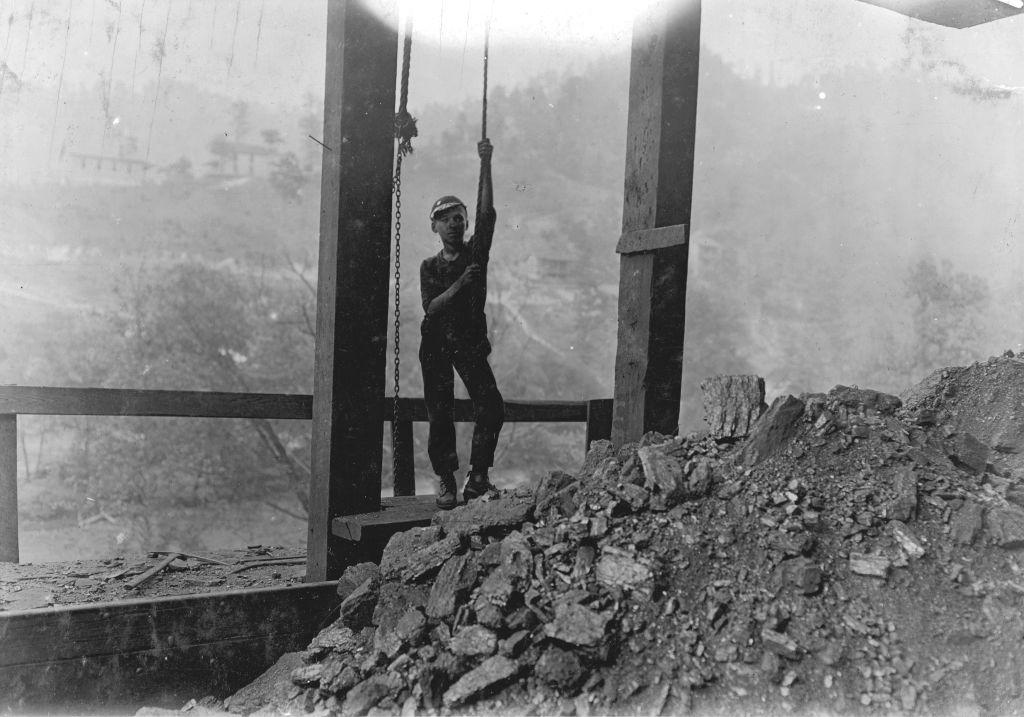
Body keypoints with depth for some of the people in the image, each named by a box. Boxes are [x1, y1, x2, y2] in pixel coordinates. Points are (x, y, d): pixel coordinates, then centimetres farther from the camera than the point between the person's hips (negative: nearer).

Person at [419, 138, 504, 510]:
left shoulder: (475, 253, 6)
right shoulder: (430, 267, 6)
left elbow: (487, 214, -8)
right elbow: (431, 308, -8)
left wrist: (485, 166, -15)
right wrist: (458, 285, -23)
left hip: (471, 342, 1)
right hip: (436, 345, 0)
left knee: (491, 406, -14)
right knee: (441, 415, -2)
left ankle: (477, 478, -6)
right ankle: (446, 482, 7)